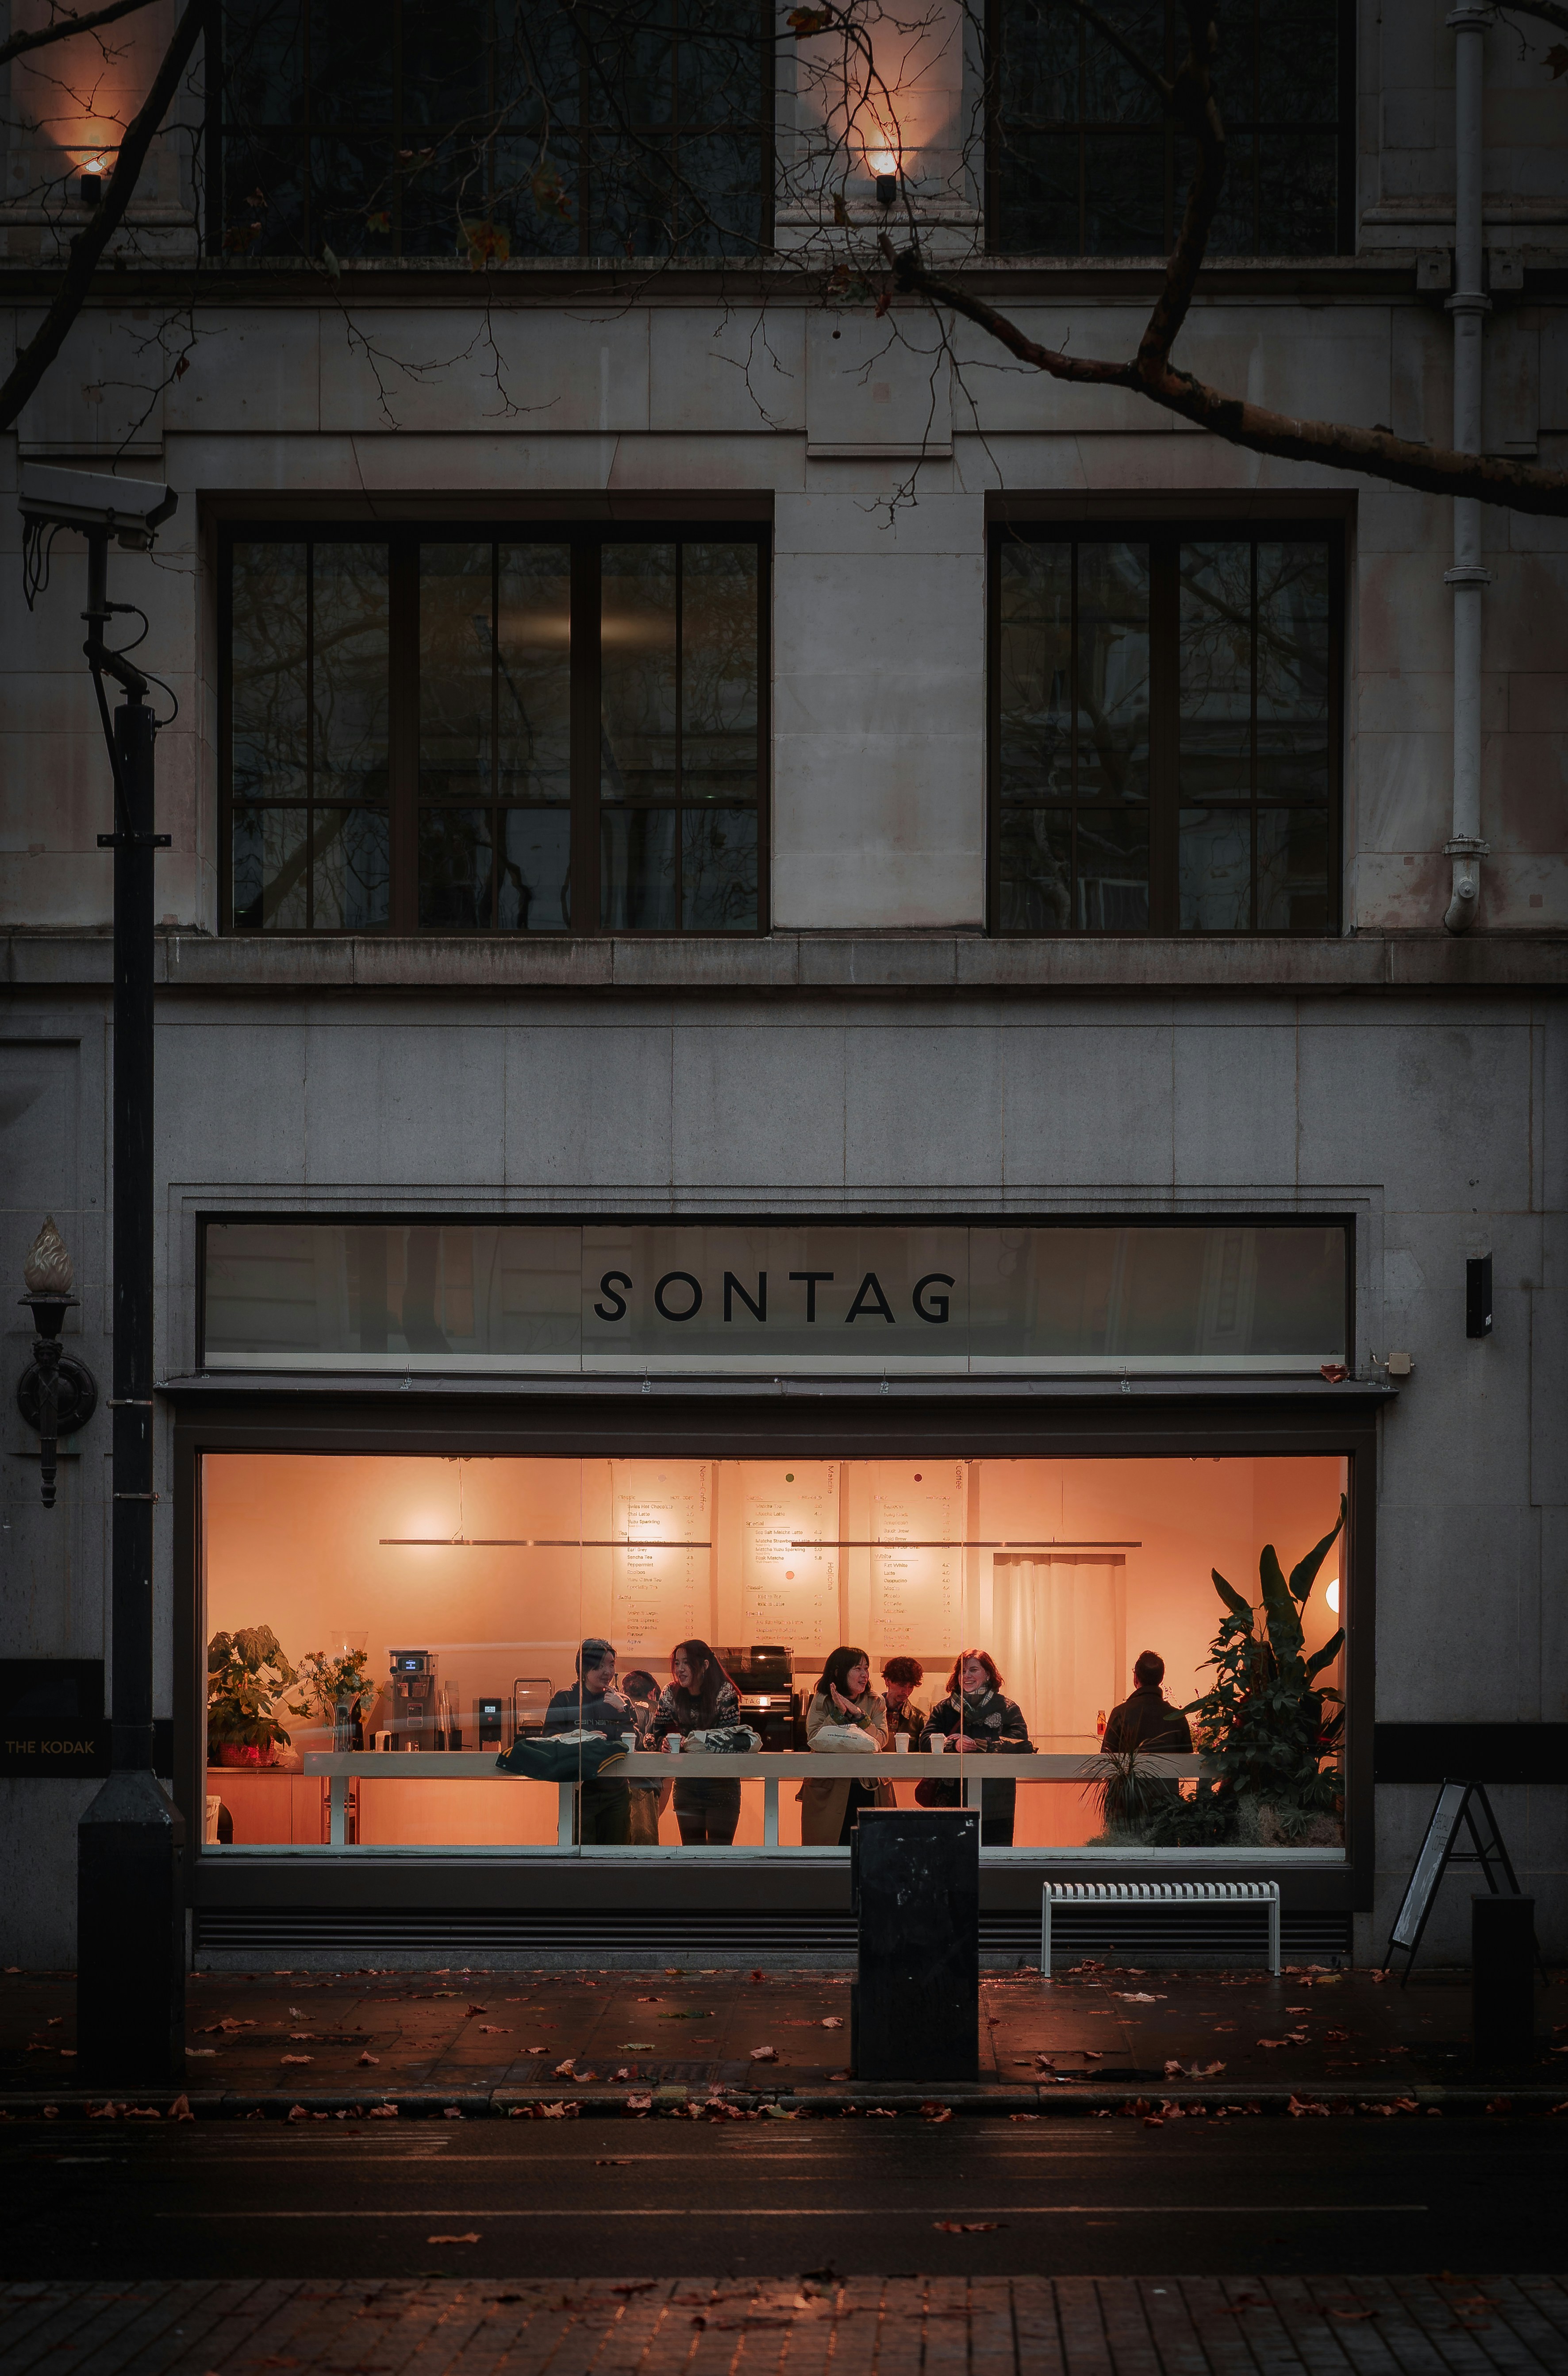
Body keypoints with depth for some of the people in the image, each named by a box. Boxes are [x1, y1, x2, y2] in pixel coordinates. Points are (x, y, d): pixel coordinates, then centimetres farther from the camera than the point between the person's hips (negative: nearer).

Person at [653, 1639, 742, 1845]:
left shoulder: (724, 1693, -11)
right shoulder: (671, 1694, 1)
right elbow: (657, 1733, 3)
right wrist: (664, 1743, -22)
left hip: (721, 1784, -4)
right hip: (687, 1787, 4)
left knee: (720, 1851, -6)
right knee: (691, 1849, 5)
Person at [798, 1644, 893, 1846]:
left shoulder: (875, 1703, 9)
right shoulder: (822, 1701, 5)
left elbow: (881, 1741, -5)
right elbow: (815, 1740, -7)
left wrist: (858, 1715, -15)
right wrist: (838, 1713, -14)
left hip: (869, 1790, 1)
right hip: (830, 1790, -1)